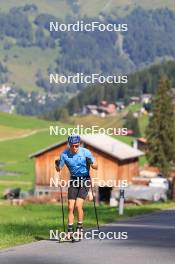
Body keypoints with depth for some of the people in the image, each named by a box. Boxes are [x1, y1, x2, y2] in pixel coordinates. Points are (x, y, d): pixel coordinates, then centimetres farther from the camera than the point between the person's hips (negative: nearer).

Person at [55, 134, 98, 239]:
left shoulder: (86, 152, -13)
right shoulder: (64, 154, -8)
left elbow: (96, 167, -5)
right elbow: (59, 169, 2)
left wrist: (91, 163, -26)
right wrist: (57, 166, -20)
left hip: (85, 180, -3)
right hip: (73, 180, 3)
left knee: (78, 205, -14)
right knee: (70, 207, -3)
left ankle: (80, 227, 2)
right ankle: (70, 231, 2)